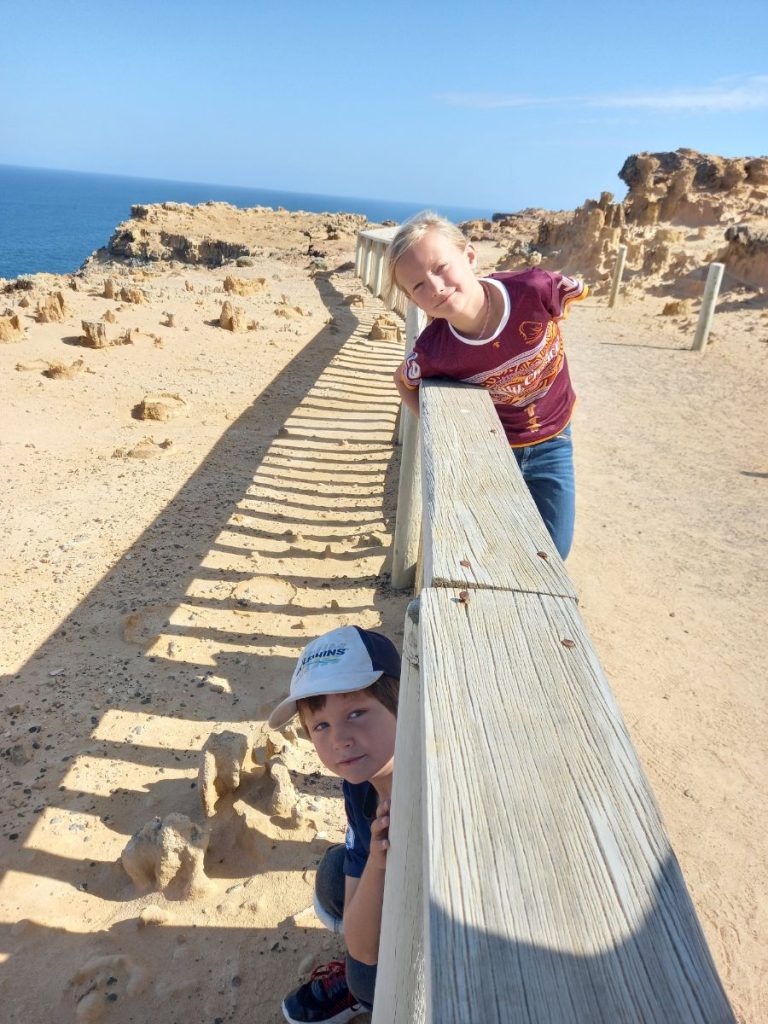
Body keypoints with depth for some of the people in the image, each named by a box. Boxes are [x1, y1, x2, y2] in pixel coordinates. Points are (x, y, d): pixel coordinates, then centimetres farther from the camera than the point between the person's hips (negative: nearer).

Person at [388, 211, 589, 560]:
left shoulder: (534, 288, -30)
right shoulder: (434, 351, -28)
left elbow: (578, 292, -4)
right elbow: (404, 381, -2)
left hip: (551, 441, 1)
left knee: (552, 552, 10)